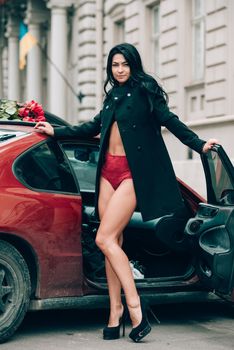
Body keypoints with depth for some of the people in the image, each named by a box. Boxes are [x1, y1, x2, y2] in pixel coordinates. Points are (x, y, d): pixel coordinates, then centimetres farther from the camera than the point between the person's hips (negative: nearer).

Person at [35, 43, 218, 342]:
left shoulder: (144, 90, -2)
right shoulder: (113, 96, 17)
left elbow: (169, 121, -6)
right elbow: (94, 126, 28)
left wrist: (199, 145, -17)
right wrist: (55, 131, 32)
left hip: (132, 172, -6)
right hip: (108, 170, 7)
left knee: (105, 239, -15)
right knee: (113, 242, 3)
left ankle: (134, 304, -12)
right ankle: (116, 310, 8)